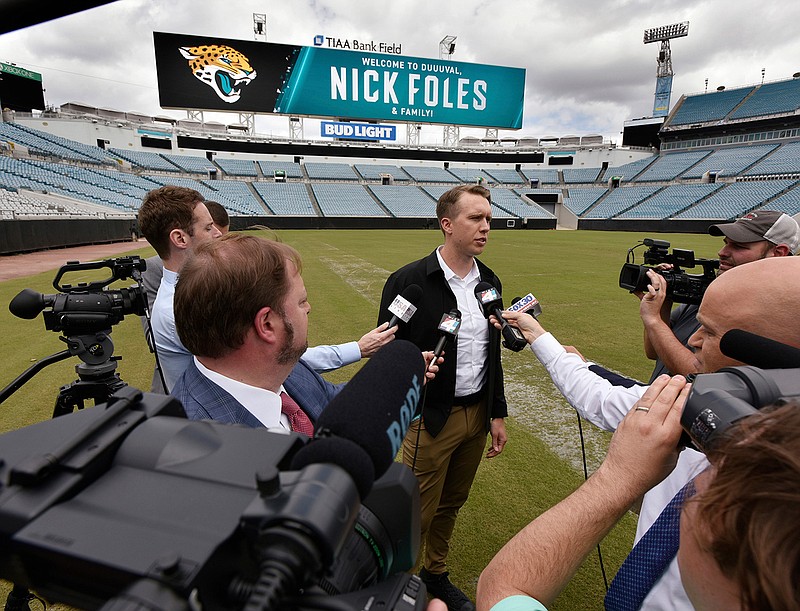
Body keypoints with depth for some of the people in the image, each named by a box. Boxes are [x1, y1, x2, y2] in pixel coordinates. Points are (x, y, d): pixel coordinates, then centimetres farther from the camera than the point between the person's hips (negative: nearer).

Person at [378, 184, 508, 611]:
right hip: (431, 418, -5)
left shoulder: (490, 281, 4)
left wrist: (497, 414, 11)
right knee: (418, 513, 10)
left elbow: (492, 354, 10)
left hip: (477, 413, 6)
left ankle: (436, 574, 47)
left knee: (451, 504, 23)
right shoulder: (410, 280, -16)